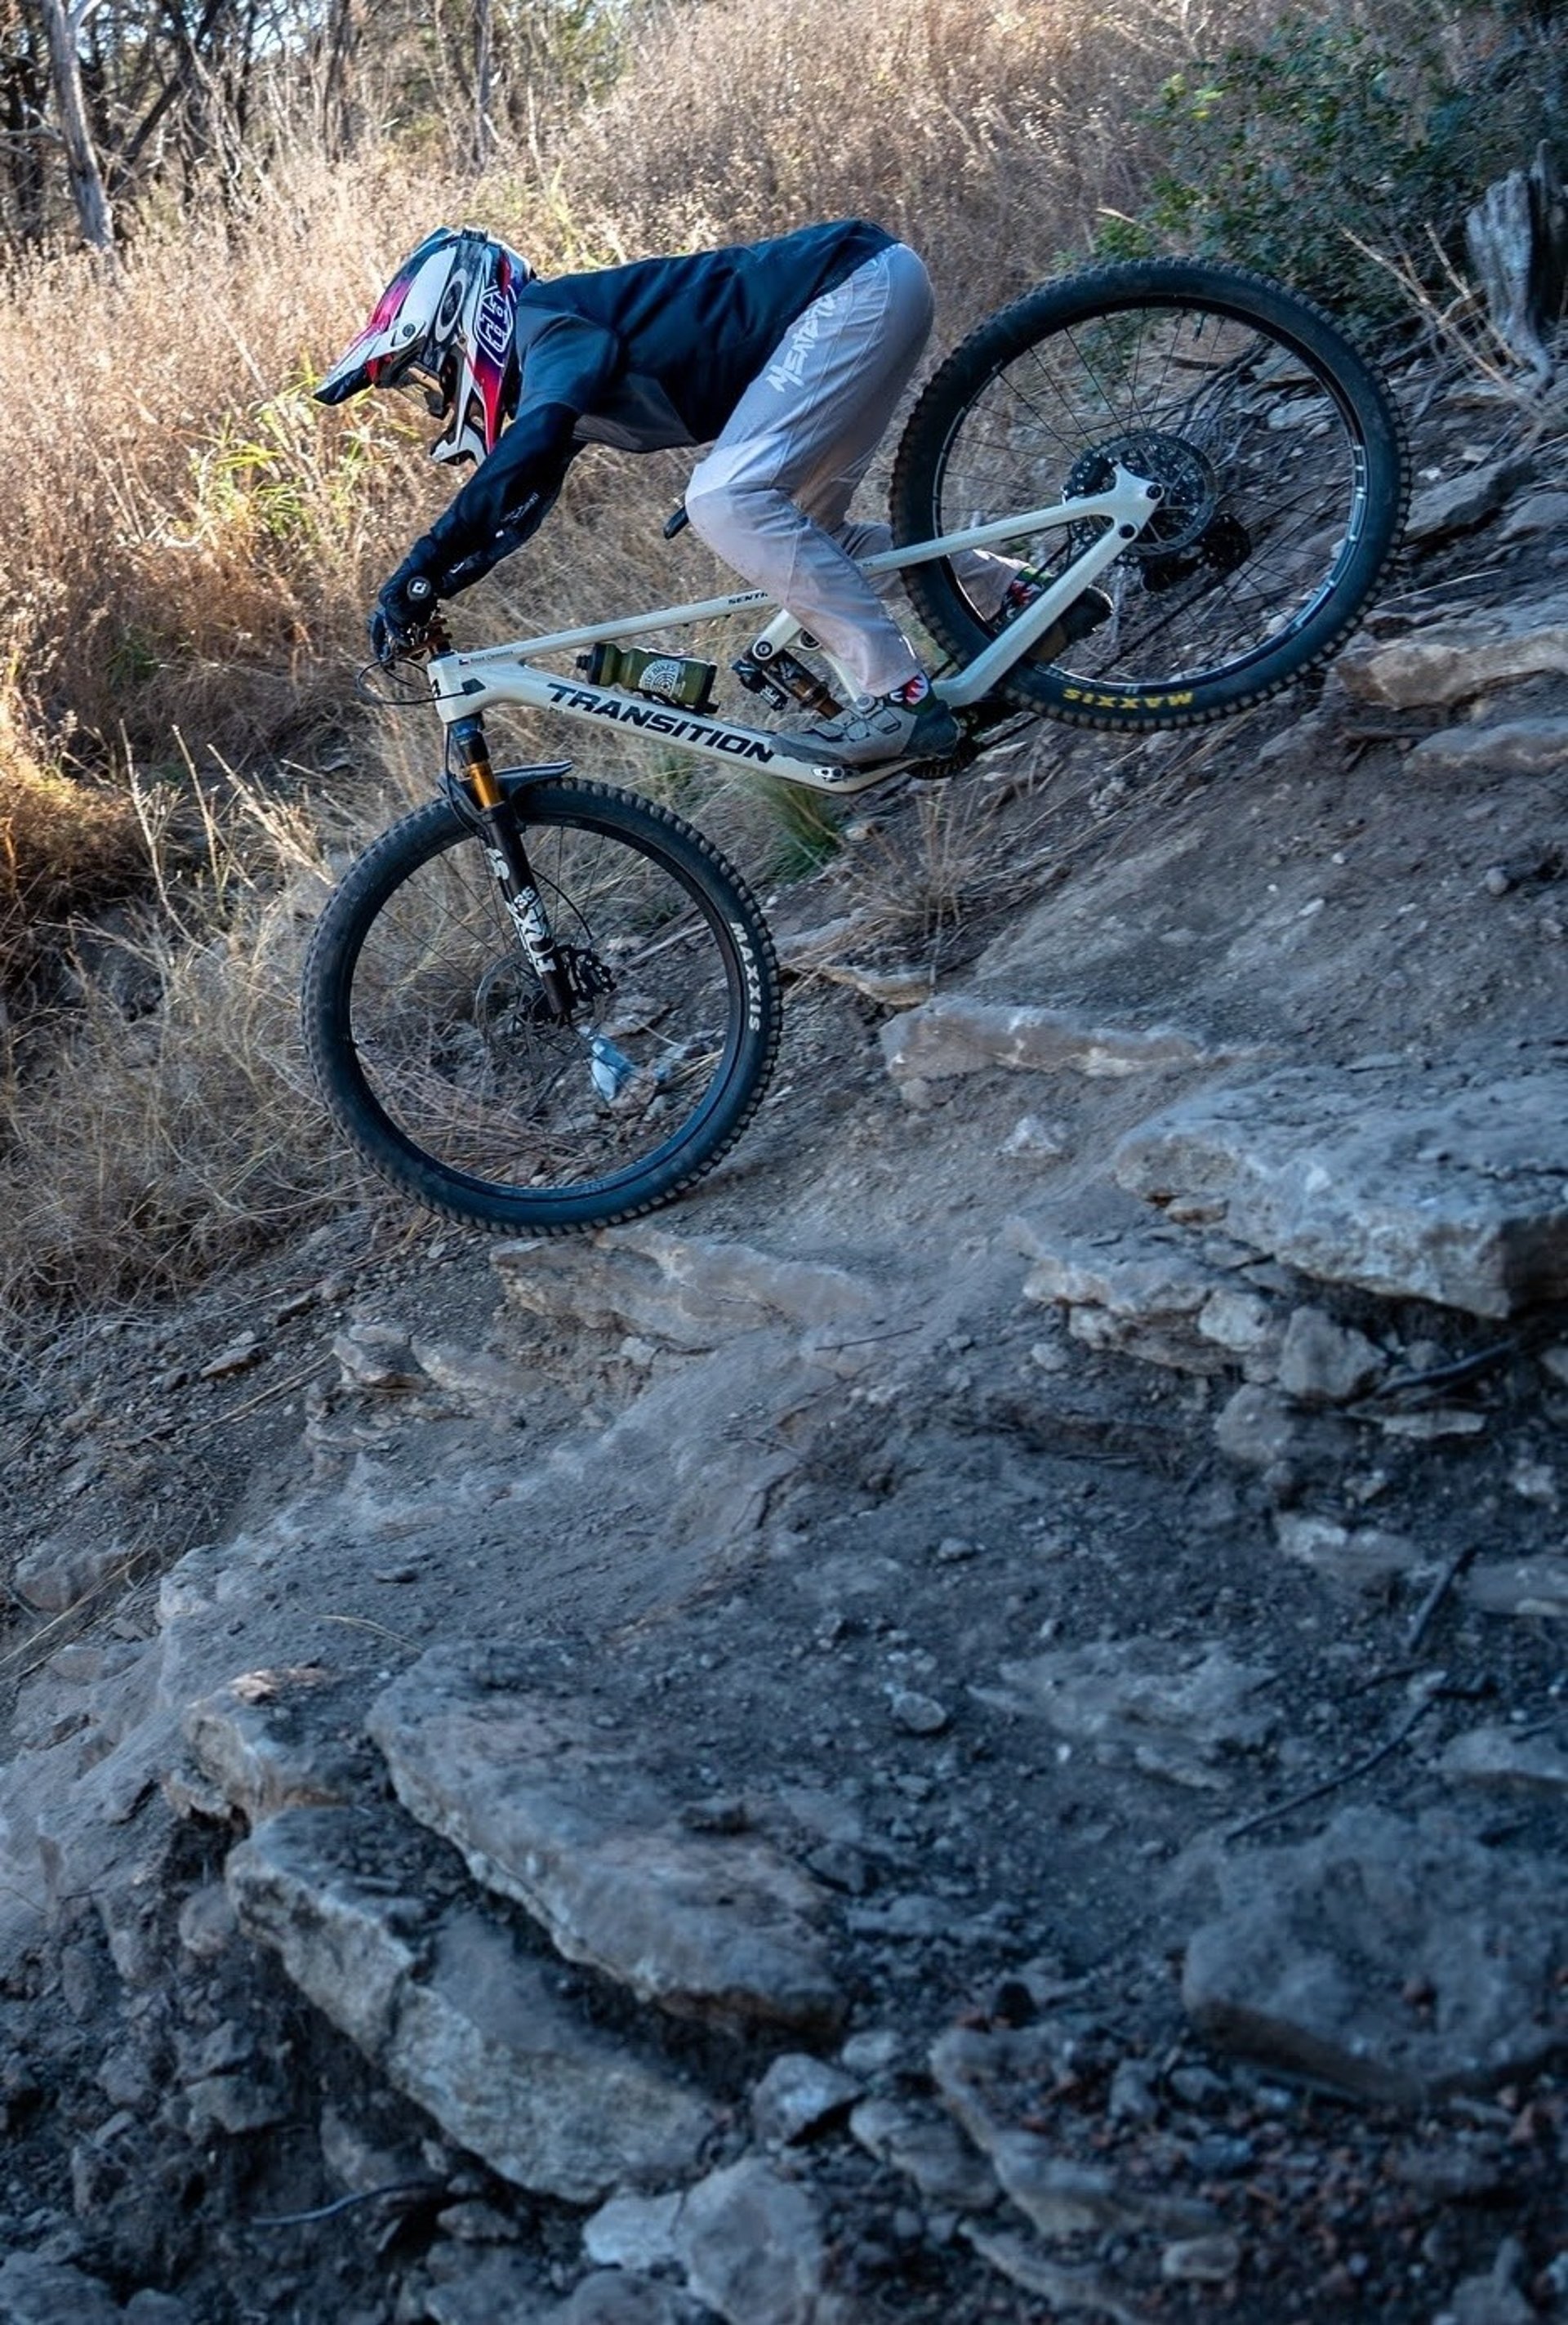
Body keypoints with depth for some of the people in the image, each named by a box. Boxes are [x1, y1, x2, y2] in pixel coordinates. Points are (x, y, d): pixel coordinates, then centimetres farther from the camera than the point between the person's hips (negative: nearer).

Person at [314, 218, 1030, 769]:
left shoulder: (546, 324, -13)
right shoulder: (549, 356, 16)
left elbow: (529, 446, -32)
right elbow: (511, 512, 22)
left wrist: (417, 574, -32)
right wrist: (418, 599, 15)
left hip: (858, 285, -10)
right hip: (867, 287, 10)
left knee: (727, 502, -19)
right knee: (804, 532, 14)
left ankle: (900, 700, -18)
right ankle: (1014, 596, 19)